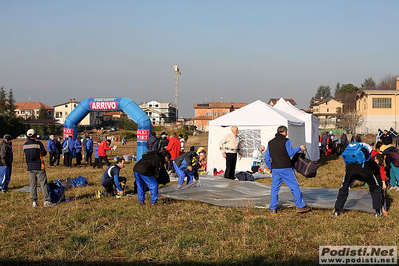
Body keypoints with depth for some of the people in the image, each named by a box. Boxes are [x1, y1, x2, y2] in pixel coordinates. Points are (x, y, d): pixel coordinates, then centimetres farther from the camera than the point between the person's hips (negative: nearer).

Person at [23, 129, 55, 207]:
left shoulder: (25, 145, 5)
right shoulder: (38, 143, -11)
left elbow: (26, 154, 14)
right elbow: (44, 153, -2)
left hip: (29, 167, 5)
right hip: (39, 166, -5)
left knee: (32, 184, 10)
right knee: (43, 183, 0)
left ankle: (34, 201, 10)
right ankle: (46, 201, -2)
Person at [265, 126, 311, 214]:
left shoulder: (270, 143, 12)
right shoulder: (286, 141, -5)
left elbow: (267, 158, 13)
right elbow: (290, 153, -9)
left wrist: (270, 168, 21)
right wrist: (299, 148, 4)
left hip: (275, 169, 5)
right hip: (286, 168, -5)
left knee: (275, 188, 10)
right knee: (295, 186, 2)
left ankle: (273, 208, 10)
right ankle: (300, 206, 3)